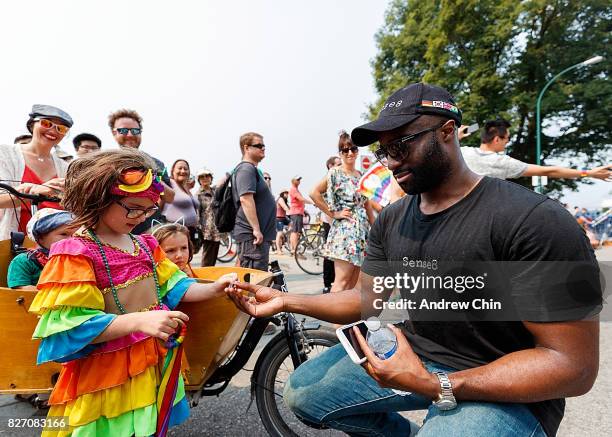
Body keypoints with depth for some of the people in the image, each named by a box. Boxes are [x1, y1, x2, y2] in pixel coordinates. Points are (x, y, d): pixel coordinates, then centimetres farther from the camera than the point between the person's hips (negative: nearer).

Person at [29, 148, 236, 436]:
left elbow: (172, 287, 6)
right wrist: (138, 320, -33)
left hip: (157, 365, 7)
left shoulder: (145, 245, 5)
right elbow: (71, 328, -21)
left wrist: (212, 290, -12)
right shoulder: (75, 253, -16)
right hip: (108, 379, -6)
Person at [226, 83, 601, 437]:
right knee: (300, 392, 3)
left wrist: (437, 386, -30)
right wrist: (286, 301, -9)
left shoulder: (533, 220, -21)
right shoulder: (390, 221, 0)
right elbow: (366, 298, 4)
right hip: (411, 356, 6)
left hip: (505, 394, -5)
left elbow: (573, 364, -21)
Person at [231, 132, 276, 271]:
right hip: (251, 235, -11)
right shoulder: (246, 168, -12)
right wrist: (256, 229, -26)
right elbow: (245, 198, -24)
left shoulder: (253, 169, 22)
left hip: (260, 234, 11)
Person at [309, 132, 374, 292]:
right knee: (342, 281, -9)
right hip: (344, 229, -7)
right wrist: (333, 213, -12)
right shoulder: (335, 173, -7)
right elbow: (314, 193, -16)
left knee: (352, 282, 9)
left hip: (362, 230, 7)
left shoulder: (361, 175, 14)